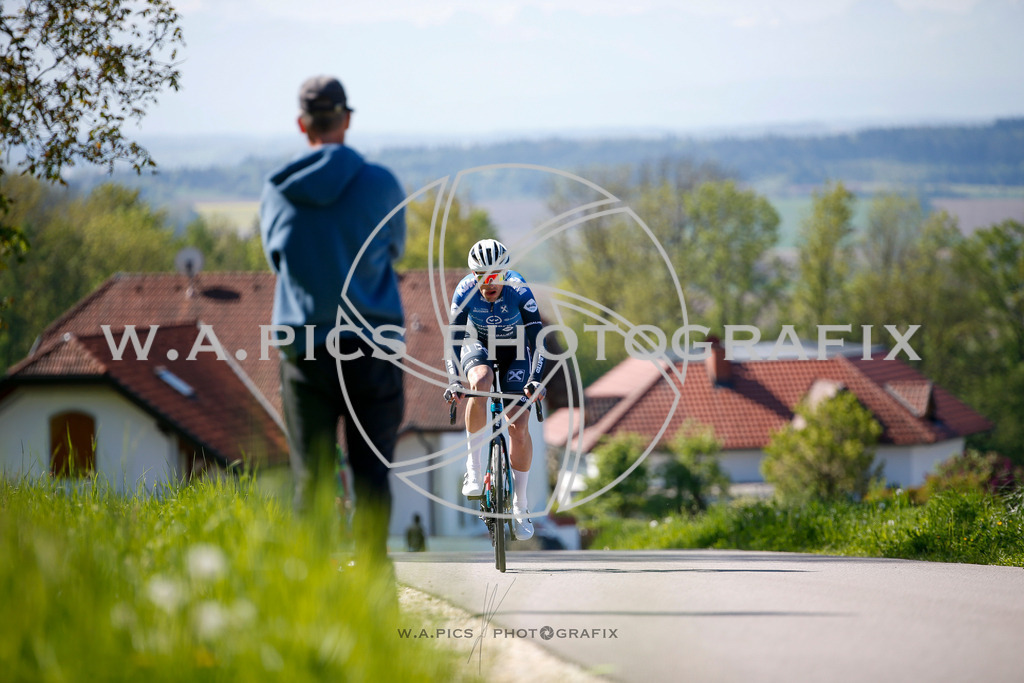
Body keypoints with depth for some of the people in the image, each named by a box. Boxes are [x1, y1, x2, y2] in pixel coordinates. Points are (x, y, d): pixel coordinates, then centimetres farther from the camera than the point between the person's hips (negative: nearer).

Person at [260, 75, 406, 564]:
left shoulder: (276, 193, 1)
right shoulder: (379, 185, -5)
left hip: (303, 350, 1)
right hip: (371, 345, -1)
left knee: (310, 478, 5)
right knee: (372, 477, 2)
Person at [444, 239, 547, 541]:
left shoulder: (519, 291, -29)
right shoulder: (465, 290, -26)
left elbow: (536, 338, -31)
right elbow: (455, 338, -26)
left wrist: (536, 380, -42)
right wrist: (454, 380, -37)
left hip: (515, 351, 0)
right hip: (479, 347, 0)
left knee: (519, 427, -11)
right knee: (480, 382, -36)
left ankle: (520, 505, 5)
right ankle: (473, 466, -26)